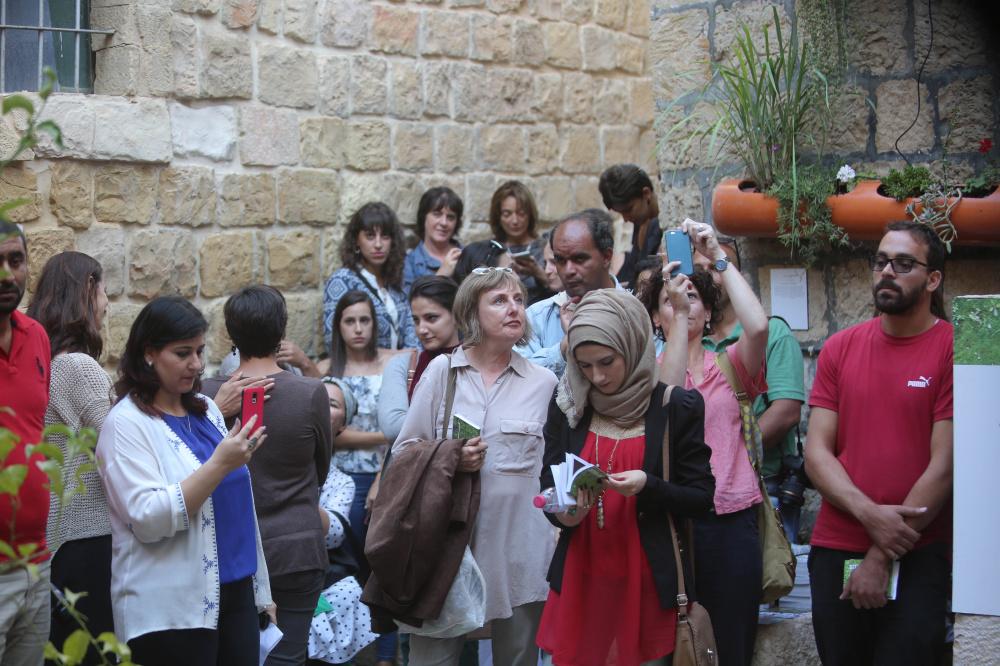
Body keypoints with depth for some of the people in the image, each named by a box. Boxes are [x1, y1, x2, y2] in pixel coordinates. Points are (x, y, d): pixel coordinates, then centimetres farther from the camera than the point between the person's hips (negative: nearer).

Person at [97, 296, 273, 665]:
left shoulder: (206, 410, 11)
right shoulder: (127, 423, -10)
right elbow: (147, 519, -20)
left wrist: (261, 590, 19)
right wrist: (220, 464, -26)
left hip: (236, 593, 7)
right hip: (173, 613, -7)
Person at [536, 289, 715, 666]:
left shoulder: (678, 407, -5)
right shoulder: (567, 405, 4)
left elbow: (701, 498, -3)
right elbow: (549, 483, 9)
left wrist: (649, 487, -20)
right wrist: (562, 512, -13)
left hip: (648, 579, -2)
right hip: (580, 574, 3)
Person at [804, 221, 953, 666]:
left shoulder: (953, 349, -6)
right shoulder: (840, 348, 8)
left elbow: (944, 466, -11)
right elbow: (816, 452, 3)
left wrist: (882, 556, -11)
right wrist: (870, 515, -14)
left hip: (917, 558, -4)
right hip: (835, 551, 4)